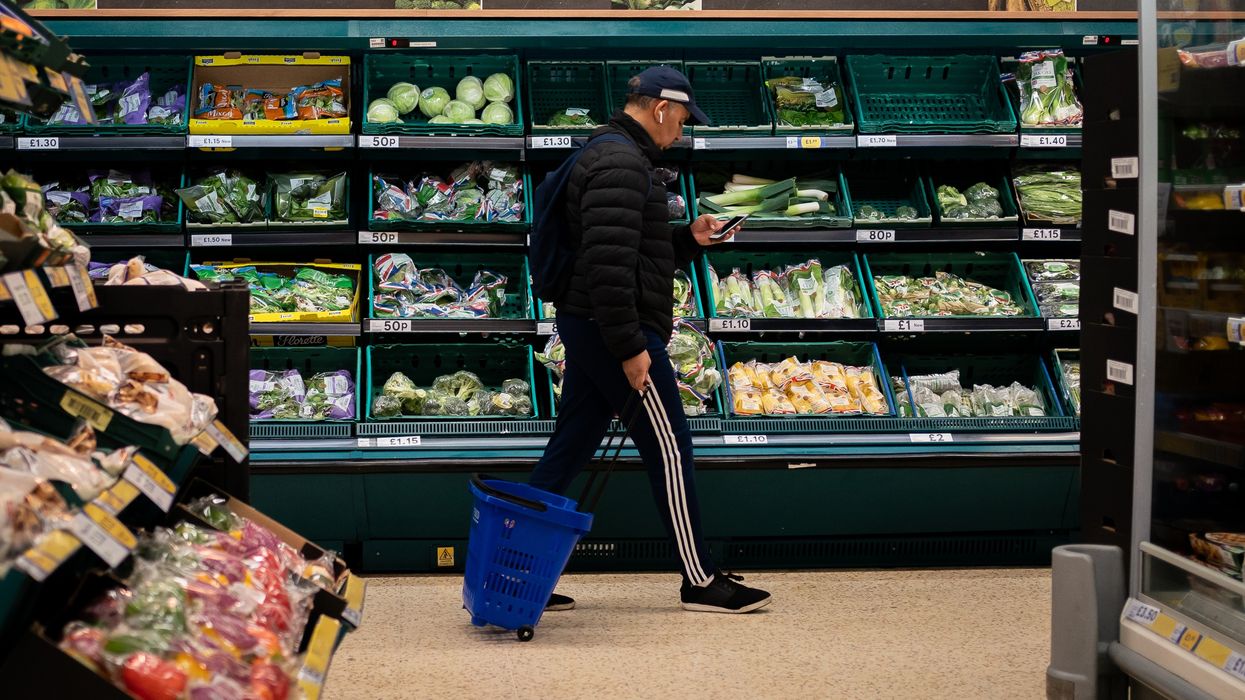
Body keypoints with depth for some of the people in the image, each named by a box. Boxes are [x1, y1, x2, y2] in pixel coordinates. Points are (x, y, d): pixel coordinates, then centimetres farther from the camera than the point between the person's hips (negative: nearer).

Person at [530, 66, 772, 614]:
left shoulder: (609, 156, 20)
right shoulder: (623, 163, -16)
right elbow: (609, 264, -25)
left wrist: (689, 239, 15)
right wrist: (630, 347, -25)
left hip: (584, 325, 11)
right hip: (616, 327, -11)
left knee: (570, 447, 11)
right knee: (669, 448, -2)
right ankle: (701, 583, 5)